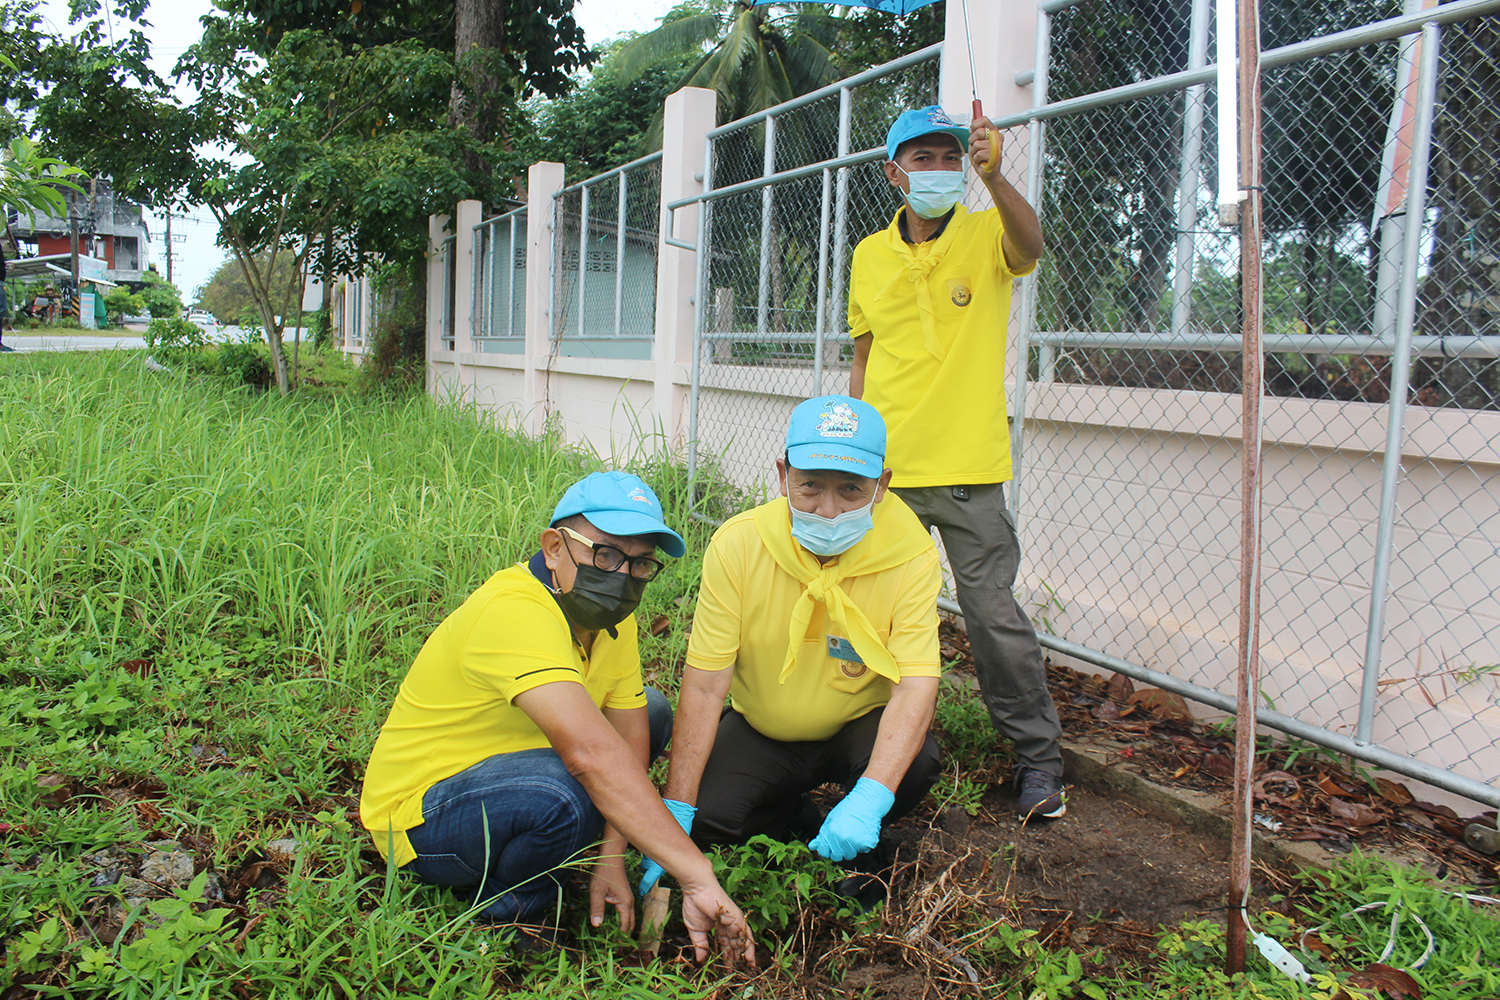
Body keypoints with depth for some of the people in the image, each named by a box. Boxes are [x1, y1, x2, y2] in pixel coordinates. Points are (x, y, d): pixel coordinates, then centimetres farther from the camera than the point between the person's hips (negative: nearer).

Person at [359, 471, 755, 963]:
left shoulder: (609, 614, -2)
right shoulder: (514, 611, -32)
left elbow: (629, 737, -2)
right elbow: (591, 754, -44)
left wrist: (612, 858, -13)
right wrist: (698, 879, -47)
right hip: (421, 816, -9)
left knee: (652, 712, 7)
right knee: (562, 791, -37)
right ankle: (501, 914, -6)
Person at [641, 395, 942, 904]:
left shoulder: (911, 552, -23)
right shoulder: (737, 544, -22)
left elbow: (916, 685, -28)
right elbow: (704, 685, -20)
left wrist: (869, 799, -44)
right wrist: (675, 814, -25)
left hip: (859, 727, -1)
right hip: (761, 731, 1)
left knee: (916, 763, -31)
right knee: (705, 819, -22)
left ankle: (857, 846, 4)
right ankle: (802, 822, 12)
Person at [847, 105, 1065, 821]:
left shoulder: (986, 235, -1)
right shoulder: (870, 256, 9)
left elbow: (1028, 245, -26)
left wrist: (992, 176, -42)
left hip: (967, 468, -3)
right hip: (884, 469, 4)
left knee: (994, 613, -1)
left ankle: (1039, 758, 16)